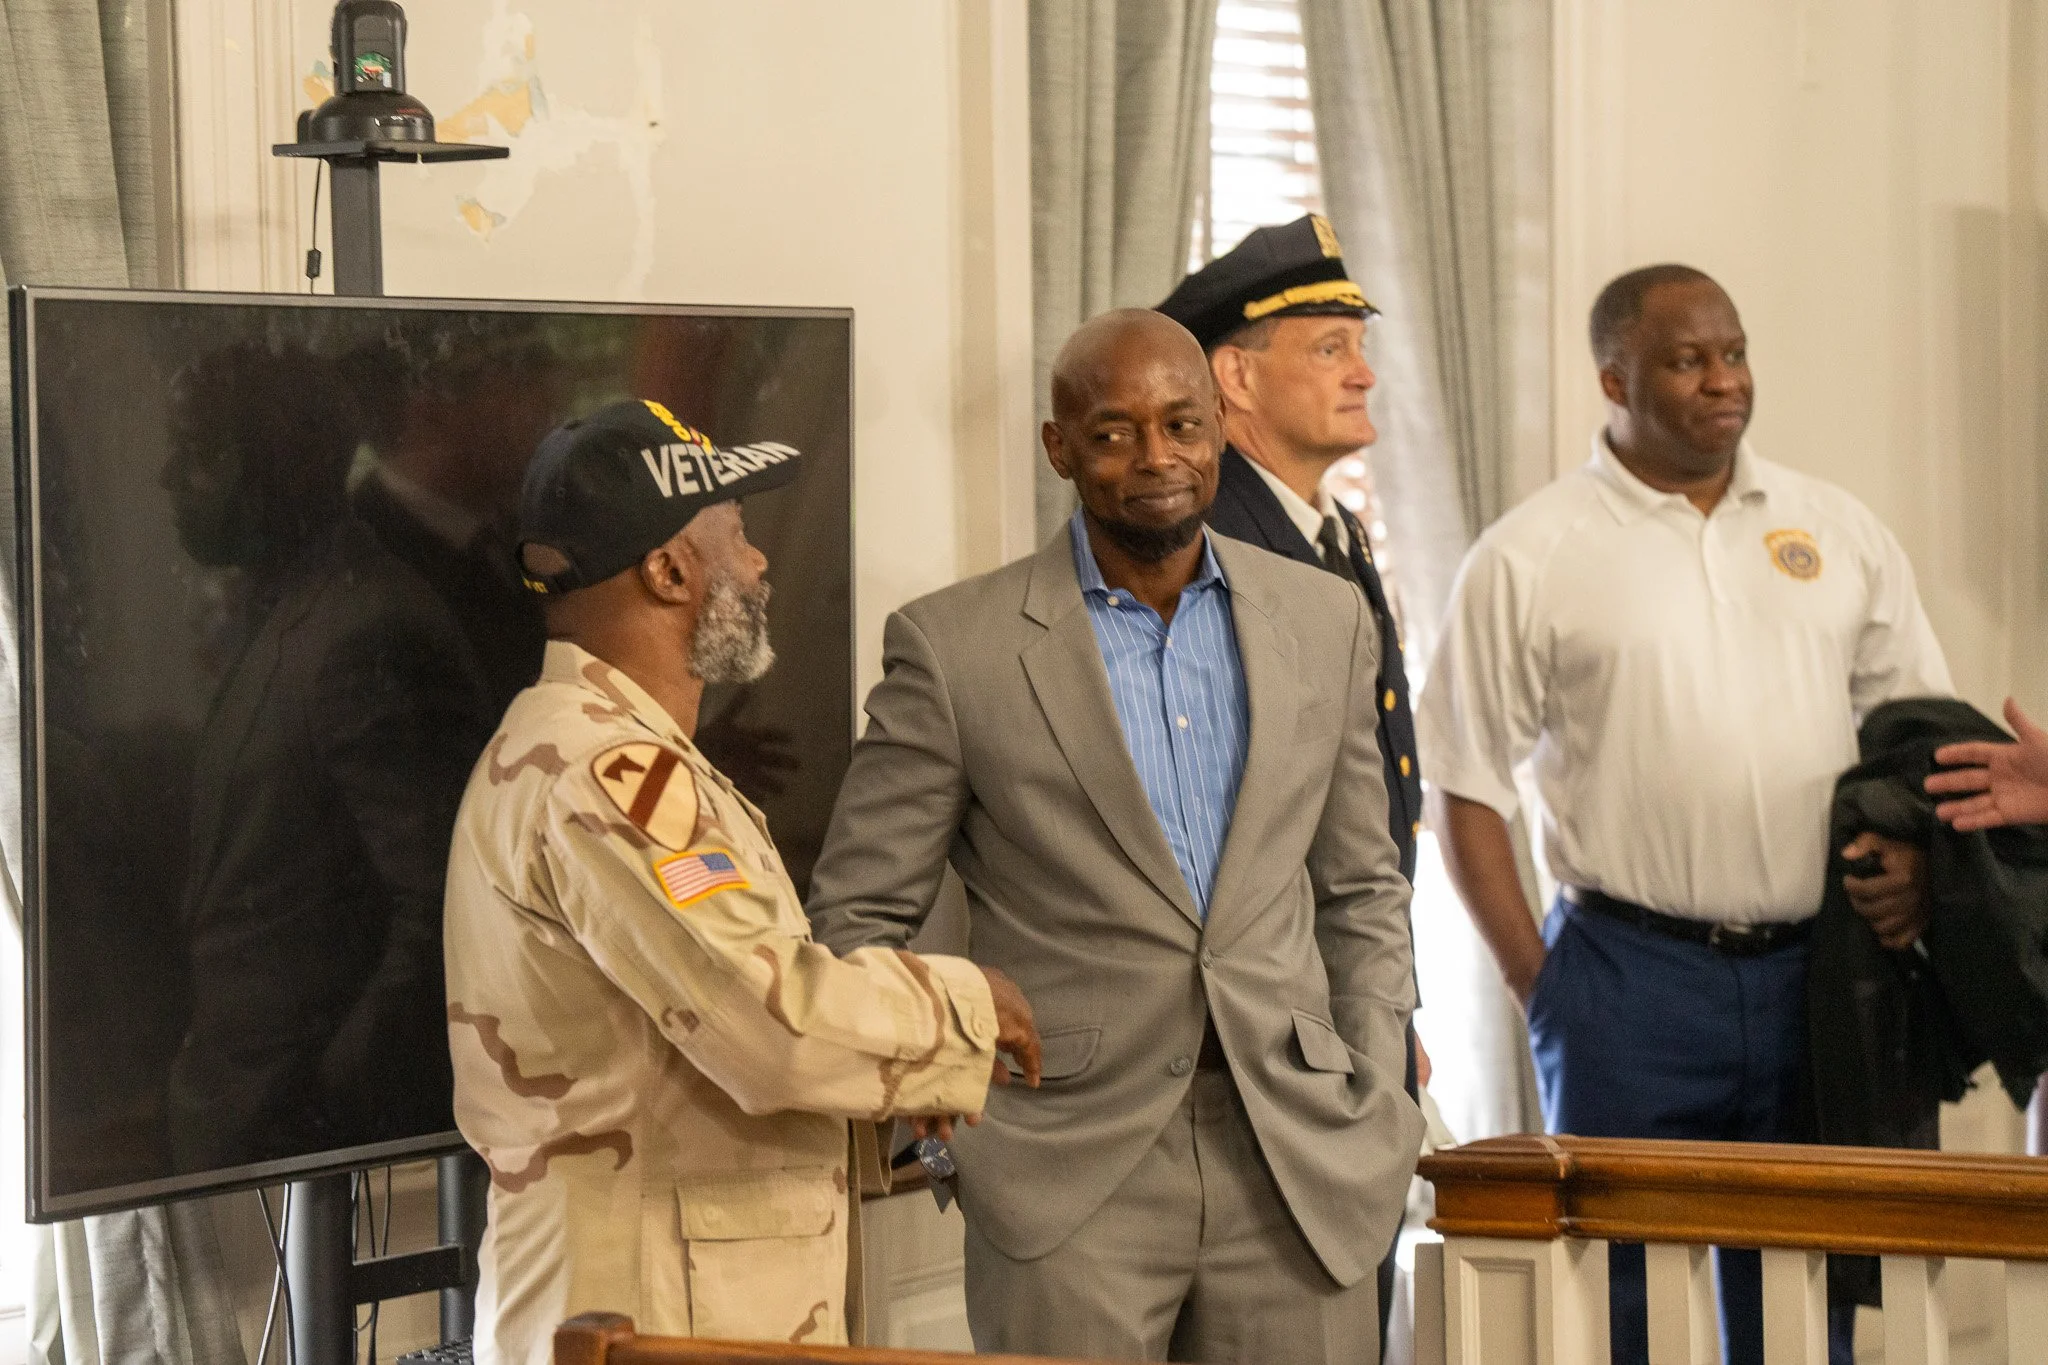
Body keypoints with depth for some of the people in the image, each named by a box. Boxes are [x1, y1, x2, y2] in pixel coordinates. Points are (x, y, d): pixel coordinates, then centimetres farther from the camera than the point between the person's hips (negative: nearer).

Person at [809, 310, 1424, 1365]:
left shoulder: (1325, 623, 9)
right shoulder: (954, 646, -2)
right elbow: (857, 916, 2)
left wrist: (1373, 1109, 7)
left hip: (1301, 1170, 3)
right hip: (1071, 1179, -3)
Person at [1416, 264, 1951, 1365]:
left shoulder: (1840, 533, 10)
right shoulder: (1527, 559, -1)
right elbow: (1466, 784, 0)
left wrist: (1918, 850, -2)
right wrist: (1536, 979, -6)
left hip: (1815, 975, 3)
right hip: (1630, 975, -3)